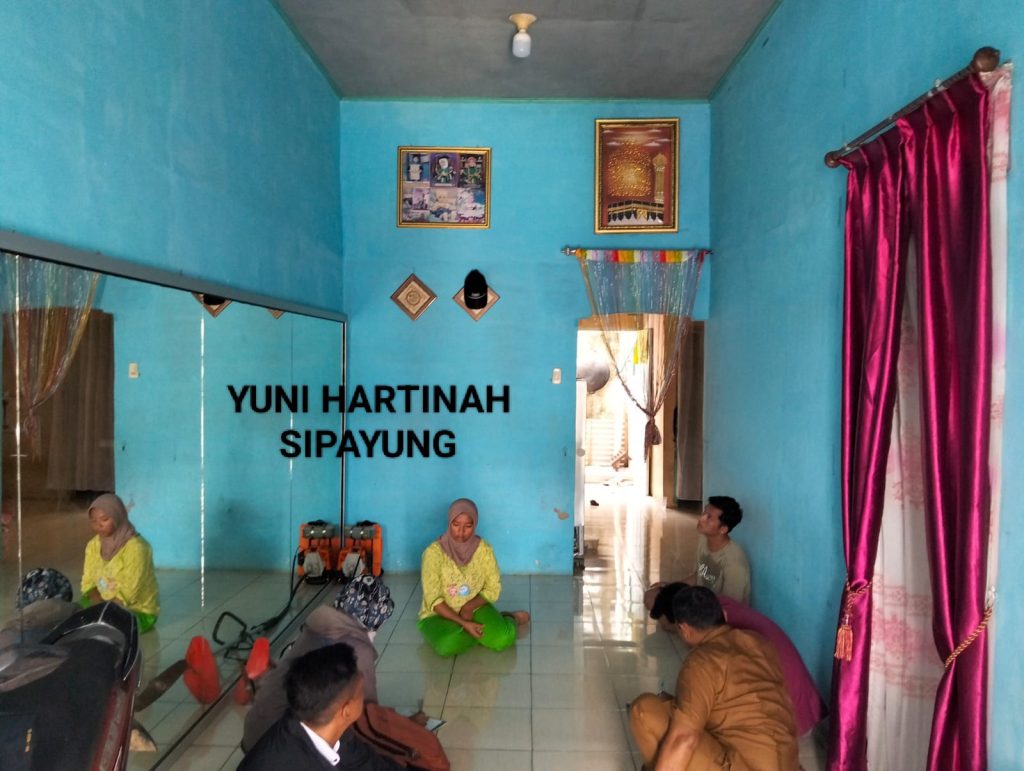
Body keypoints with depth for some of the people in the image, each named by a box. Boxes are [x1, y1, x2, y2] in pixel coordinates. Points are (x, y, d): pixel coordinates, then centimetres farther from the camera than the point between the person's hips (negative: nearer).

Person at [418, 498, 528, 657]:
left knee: (504, 638, -25)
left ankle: (509, 620, 9)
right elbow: (433, 600, -18)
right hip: (440, 614, -1)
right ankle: (484, 631, -4)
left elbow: (493, 589, -2)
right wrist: (463, 623, -25)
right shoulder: (434, 552, -19)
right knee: (448, 644, -33)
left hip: (474, 608, 1)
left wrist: (469, 607, -19)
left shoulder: (483, 549, -10)